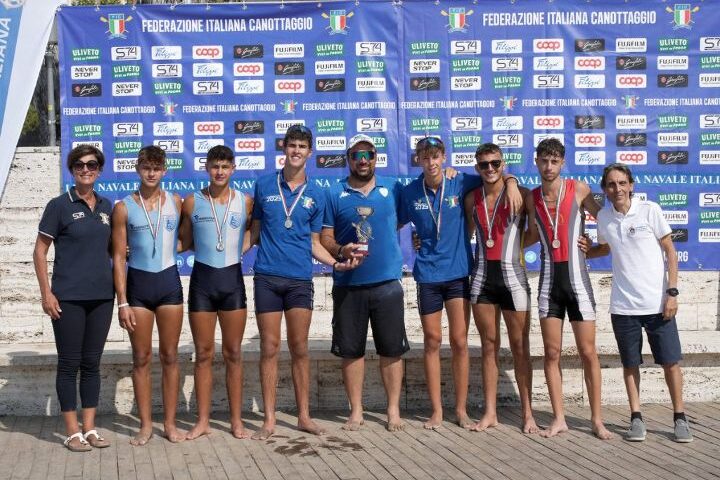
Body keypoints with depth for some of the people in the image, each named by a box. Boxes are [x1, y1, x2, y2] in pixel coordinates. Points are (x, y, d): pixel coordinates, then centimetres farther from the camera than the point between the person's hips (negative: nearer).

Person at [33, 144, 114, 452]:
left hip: (101, 296, 4)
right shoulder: (60, 205, -3)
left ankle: (90, 428, 18)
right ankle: (73, 432, 11)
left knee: (92, 363, 10)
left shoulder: (106, 207, 10)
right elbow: (40, 250, -3)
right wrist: (46, 293, -10)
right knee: (69, 364, 2)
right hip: (68, 298, -4)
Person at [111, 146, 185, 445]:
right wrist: (122, 302, -7)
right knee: (141, 358, 5)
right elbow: (119, 257, -2)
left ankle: (170, 423, 14)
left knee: (170, 356, 6)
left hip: (169, 280, 1)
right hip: (138, 283, -1)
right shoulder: (124, 207, -1)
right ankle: (145, 425, 14)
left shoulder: (175, 202, 5)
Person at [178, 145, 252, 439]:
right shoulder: (192, 202, 2)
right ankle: (203, 421, 13)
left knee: (233, 353, 6)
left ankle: (236, 420, 13)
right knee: (203, 354, 5)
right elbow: (183, 243, 9)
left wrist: (241, 246, -1)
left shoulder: (245, 202, 2)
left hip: (232, 278, 0)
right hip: (202, 278, 0)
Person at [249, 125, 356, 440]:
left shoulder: (316, 195, 8)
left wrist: (337, 263, -4)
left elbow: (314, 243, 11)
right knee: (269, 349, 1)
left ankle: (304, 416, 15)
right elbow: (255, 231, 11)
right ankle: (269, 420, 8)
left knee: (300, 349, 5)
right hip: (267, 277, -1)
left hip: (300, 280, 1)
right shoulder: (264, 186, 5)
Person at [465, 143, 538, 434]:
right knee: (489, 345, 7)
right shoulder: (472, 198, 8)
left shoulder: (520, 194, -3)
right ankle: (490, 412, 12)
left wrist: (514, 244, -6)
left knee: (520, 346, 2)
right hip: (482, 276, 3)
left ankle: (528, 413, 8)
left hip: (512, 275, -3)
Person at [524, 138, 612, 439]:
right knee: (552, 352, 3)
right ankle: (559, 418, 12)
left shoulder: (578, 189, -3)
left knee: (588, 352, 0)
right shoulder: (532, 198, 6)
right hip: (549, 281, 3)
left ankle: (597, 419, 10)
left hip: (577, 279, -3)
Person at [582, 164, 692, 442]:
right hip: (623, 305, 3)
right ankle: (636, 418, 19)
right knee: (630, 364, 9)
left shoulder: (650, 210, -5)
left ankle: (680, 417, 18)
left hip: (657, 303, -2)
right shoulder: (603, 217, 4)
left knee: (670, 362, 4)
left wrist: (672, 292, -8)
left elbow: (670, 251, -2)